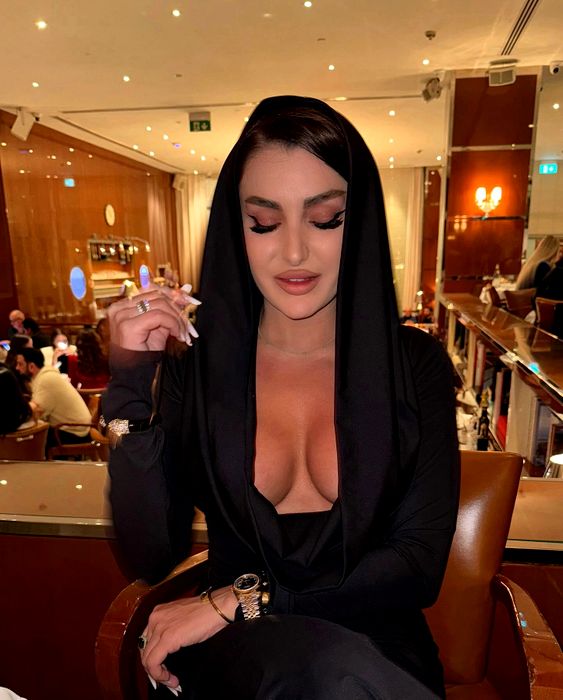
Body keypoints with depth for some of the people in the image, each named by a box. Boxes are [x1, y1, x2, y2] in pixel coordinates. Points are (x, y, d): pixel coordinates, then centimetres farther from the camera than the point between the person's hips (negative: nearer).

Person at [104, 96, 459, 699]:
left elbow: (419, 566, -8)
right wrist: (131, 389, -19)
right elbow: (151, 558, -8)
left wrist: (238, 600, -14)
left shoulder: (415, 364, -6)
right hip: (237, 651, -1)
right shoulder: (197, 365, -6)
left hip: (375, 651, 2)